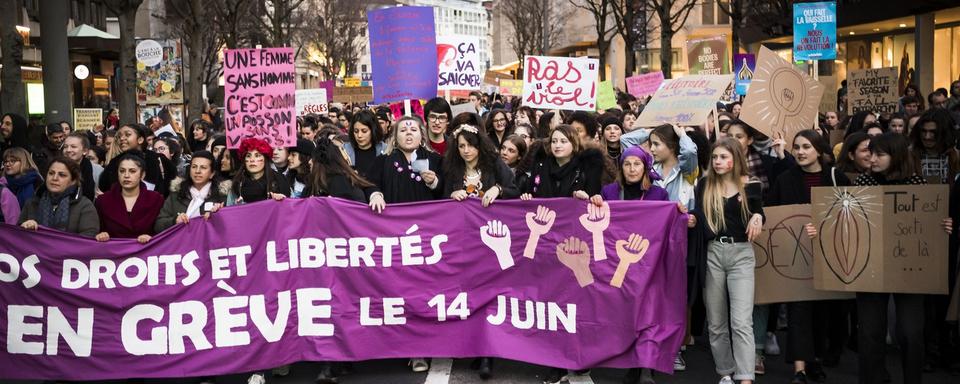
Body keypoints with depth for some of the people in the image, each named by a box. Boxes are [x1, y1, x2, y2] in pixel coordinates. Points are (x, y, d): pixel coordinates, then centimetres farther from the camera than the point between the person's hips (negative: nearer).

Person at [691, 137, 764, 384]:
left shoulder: (751, 185, -1)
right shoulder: (705, 184, 5)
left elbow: (758, 214, 10)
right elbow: (699, 215, 7)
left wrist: (758, 216, -11)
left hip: (741, 253, -3)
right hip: (712, 252, 3)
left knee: (741, 321, -12)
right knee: (716, 321, 8)